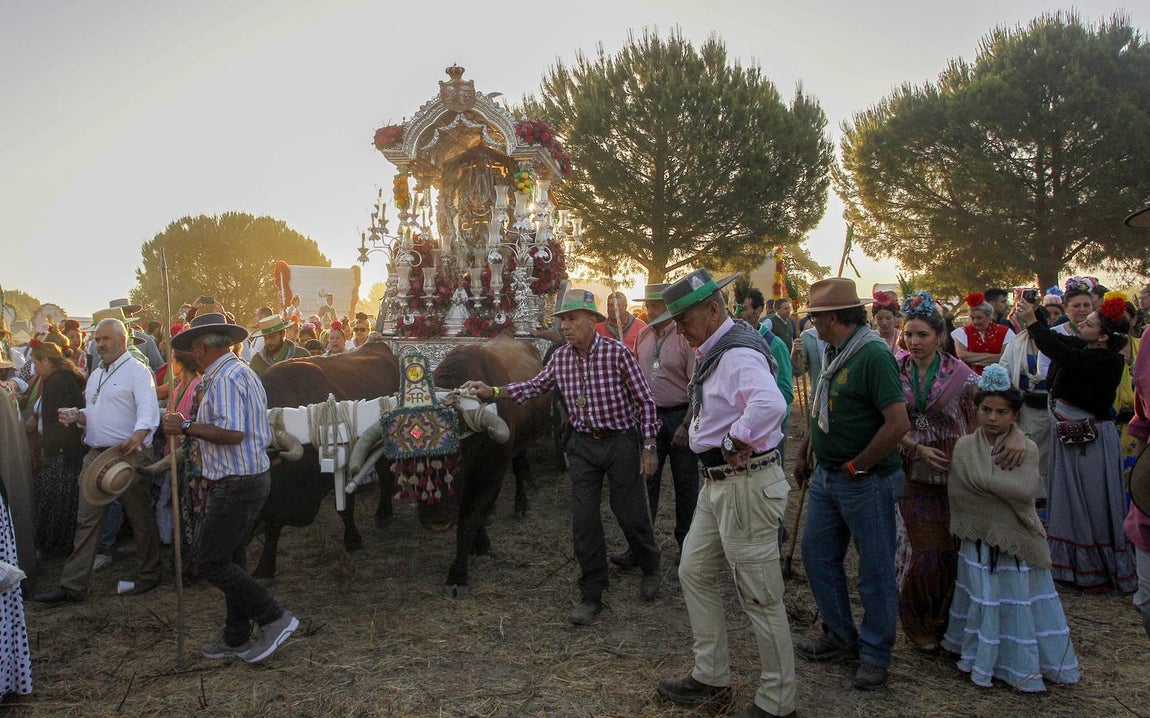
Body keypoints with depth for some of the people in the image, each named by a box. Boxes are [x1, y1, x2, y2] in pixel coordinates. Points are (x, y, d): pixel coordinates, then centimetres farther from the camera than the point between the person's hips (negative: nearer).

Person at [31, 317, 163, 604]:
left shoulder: (137, 371, -9)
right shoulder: (96, 374, 18)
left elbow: (148, 411, -23)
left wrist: (138, 435, -42)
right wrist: (76, 415, 2)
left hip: (129, 454, -8)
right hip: (96, 454, 8)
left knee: (140, 517, 5)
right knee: (86, 519, 6)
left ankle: (150, 575, 19)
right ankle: (73, 586, 10)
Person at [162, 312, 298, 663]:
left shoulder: (225, 378, -17)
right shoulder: (242, 372, 15)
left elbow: (232, 433, -28)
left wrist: (186, 426, -18)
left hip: (237, 484, -11)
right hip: (251, 477, 11)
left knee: (208, 560, -5)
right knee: (231, 560, 17)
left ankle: (274, 619, 1)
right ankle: (236, 639, 28)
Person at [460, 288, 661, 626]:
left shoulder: (617, 352, -15)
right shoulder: (560, 358, -1)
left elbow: (645, 400, -10)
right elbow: (535, 386, 11)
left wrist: (649, 446, -11)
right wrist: (492, 391, -1)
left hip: (621, 442, -4)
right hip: (583, 445, 4)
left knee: (630, 513, 6)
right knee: (584, 520, 2)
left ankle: (650, 569, 36)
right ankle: (591, 595, 15)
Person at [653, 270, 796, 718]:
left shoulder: (738, 354, -21)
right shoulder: (713, 352, 11)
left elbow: (770, 404, -41)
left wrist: (735, 444, -28)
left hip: (746, 485, -11)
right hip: (717, 483, 11)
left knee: (760, 597, 2)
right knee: (694, 573, 18)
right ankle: (711, 679, 32)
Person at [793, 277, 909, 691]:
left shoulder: (873, 355, -19)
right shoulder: (833, 352, 8)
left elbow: (898, 423, -25)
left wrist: (855, 467, -18)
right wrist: (804, 453, 15)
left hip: (866, 482, -9)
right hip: (826, 477, 9)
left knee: (875, 570, 6)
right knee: (817, 555, 16)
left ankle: (875, 655, 22)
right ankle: (841, 637, 33)